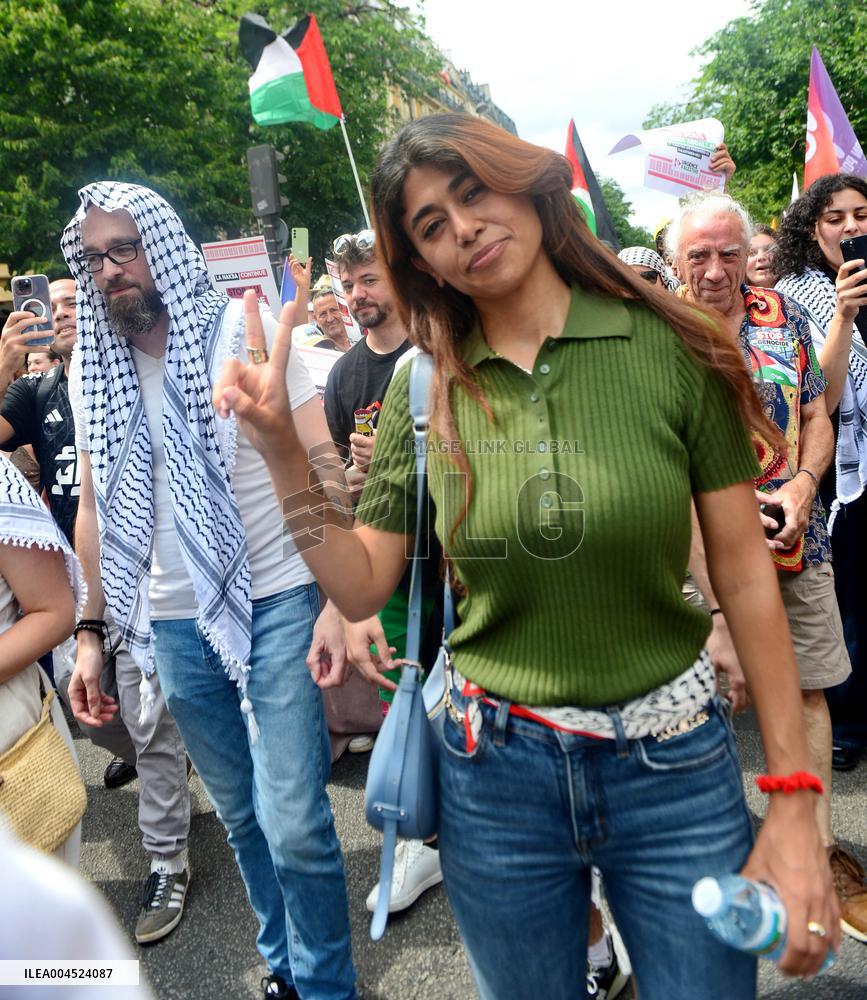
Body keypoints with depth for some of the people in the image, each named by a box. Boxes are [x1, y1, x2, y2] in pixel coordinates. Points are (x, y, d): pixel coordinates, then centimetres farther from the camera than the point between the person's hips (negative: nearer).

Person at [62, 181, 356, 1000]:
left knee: (293, 822, -3)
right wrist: (89, 630, 12)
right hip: (171, 623, 4)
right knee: (241, 816, 16)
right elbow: (96, 507, 14)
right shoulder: (91, 370, 7)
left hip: (277, 603, -4)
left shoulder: (244, 331, -6)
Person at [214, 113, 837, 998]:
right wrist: (281, 451, -12)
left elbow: (745, 576, -6)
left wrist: (794, 801, -6)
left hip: (677, 767, -1)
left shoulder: (671, 348, -9)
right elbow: (362, 588, -1)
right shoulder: (425, 386, -3)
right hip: (496, 769, 2)